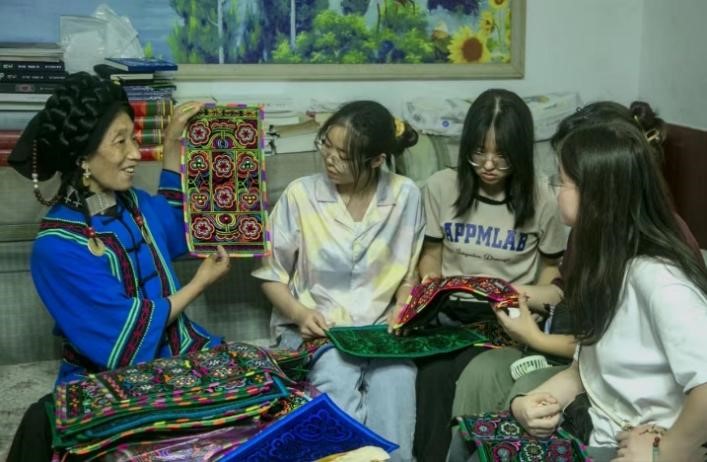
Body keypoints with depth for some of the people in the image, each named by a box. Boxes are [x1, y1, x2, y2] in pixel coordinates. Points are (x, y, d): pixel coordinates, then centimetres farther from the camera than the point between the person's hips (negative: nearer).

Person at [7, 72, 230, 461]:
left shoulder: (128, 203, 1)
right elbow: (130, 335, -18)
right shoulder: (58, 247, -20)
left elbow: (172, 226, 24)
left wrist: (171, 144, 14)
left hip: (176, 353, 7)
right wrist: (201, 282, -7)